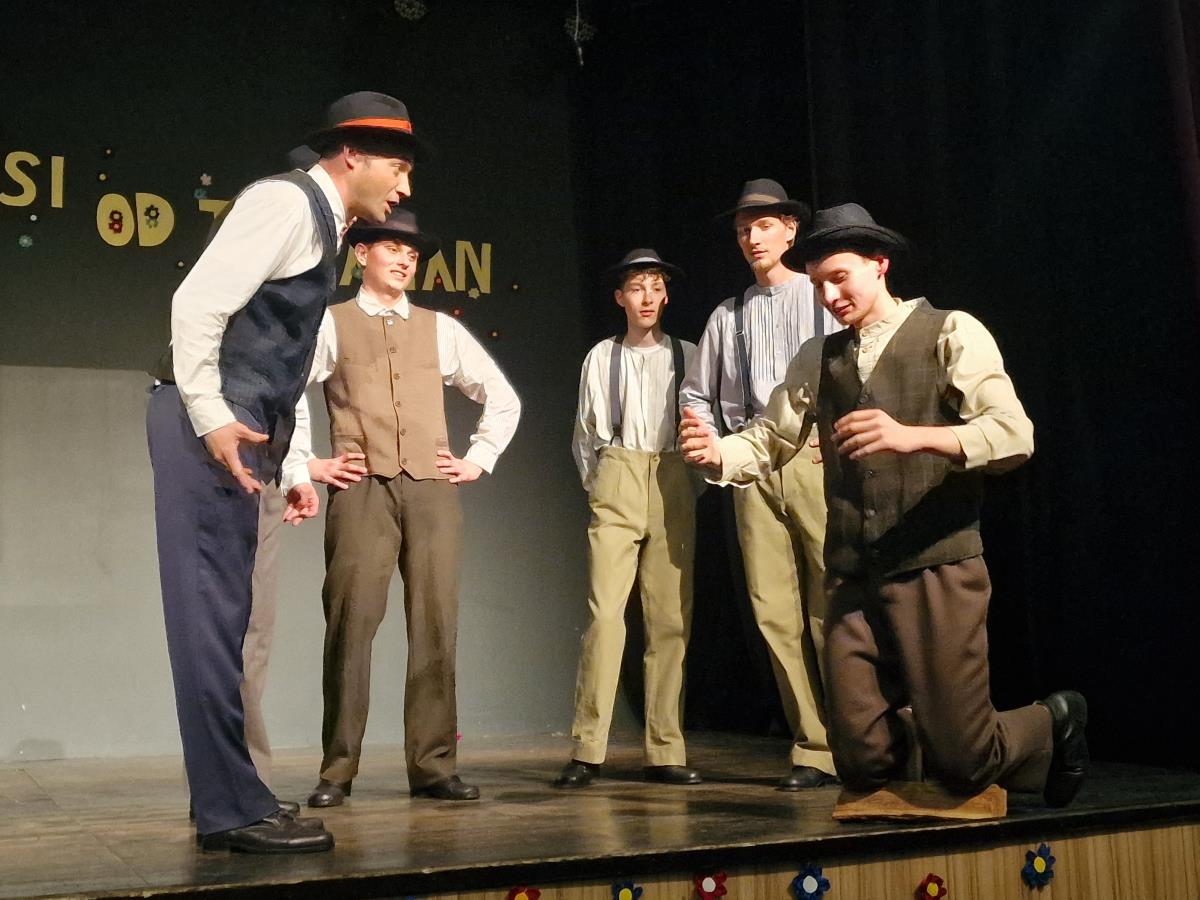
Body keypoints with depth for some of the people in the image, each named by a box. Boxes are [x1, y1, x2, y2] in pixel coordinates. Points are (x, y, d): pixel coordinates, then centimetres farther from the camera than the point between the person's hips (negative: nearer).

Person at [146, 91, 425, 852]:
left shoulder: (321, 224, 22)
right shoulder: (288, 200, -7)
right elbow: (197, 303, -18)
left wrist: (294, 464, 20)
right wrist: (211, 418, -20)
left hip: (239, 432, 10)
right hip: (208, 426, -10)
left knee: (225, 614, 9)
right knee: (211, 611, -8)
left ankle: (225, 798, 15)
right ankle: (232, 807, -5)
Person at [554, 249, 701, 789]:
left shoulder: (686, 356, 10)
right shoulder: (602, 357, 9)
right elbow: (584, 434, 15)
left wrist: (690, 478, 4)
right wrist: (596, 484, 8)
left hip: (673, 488, 2)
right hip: (616, 484, -1)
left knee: (670, 619, 0)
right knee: (605, 612, -11)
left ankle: (665, 753, 4)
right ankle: (587, 750, -9)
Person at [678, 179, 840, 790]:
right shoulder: (727, 317, 19)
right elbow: (696, 393, 25)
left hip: (818, 463, -4)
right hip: (752, 470, 4)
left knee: (834, 607, -8)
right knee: (774, 612, -2)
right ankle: (814, 750, 3)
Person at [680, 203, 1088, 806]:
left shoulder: (952, 334, 0)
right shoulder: (817, 359, 15)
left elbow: (1014, 435, -12)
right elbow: (768, 443, 13)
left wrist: (910, 436, -28)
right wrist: (715, 453, -9)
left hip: (937, 573, -4)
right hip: (852, 581, 4)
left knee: (960, 765, -4)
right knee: (863, 765, -1)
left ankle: (1054, 723, 28)